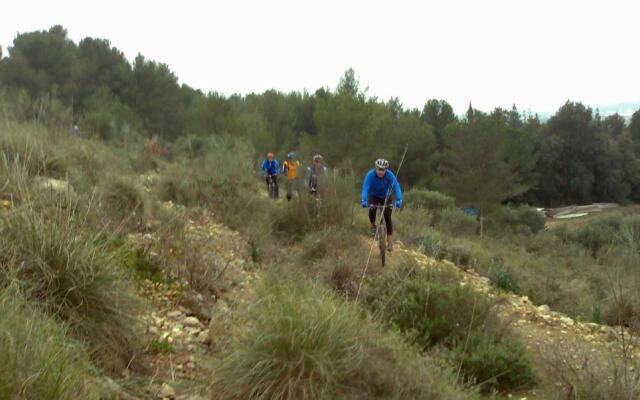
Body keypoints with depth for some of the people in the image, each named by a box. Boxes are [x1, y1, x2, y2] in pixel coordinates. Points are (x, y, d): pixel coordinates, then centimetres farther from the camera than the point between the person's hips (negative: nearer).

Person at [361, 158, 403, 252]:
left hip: (386, 197, 0)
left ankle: (389, 240, 2)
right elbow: (365, 188, -39)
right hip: (373, 196, 0)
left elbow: (396, 187, -39)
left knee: (387, 217, -10)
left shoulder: (390, 175, -31)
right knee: (372, 210, -27)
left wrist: (399, 200, -56)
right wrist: (364, 201, -56)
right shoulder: (370, 175, -32)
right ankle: (373, 225, 5)